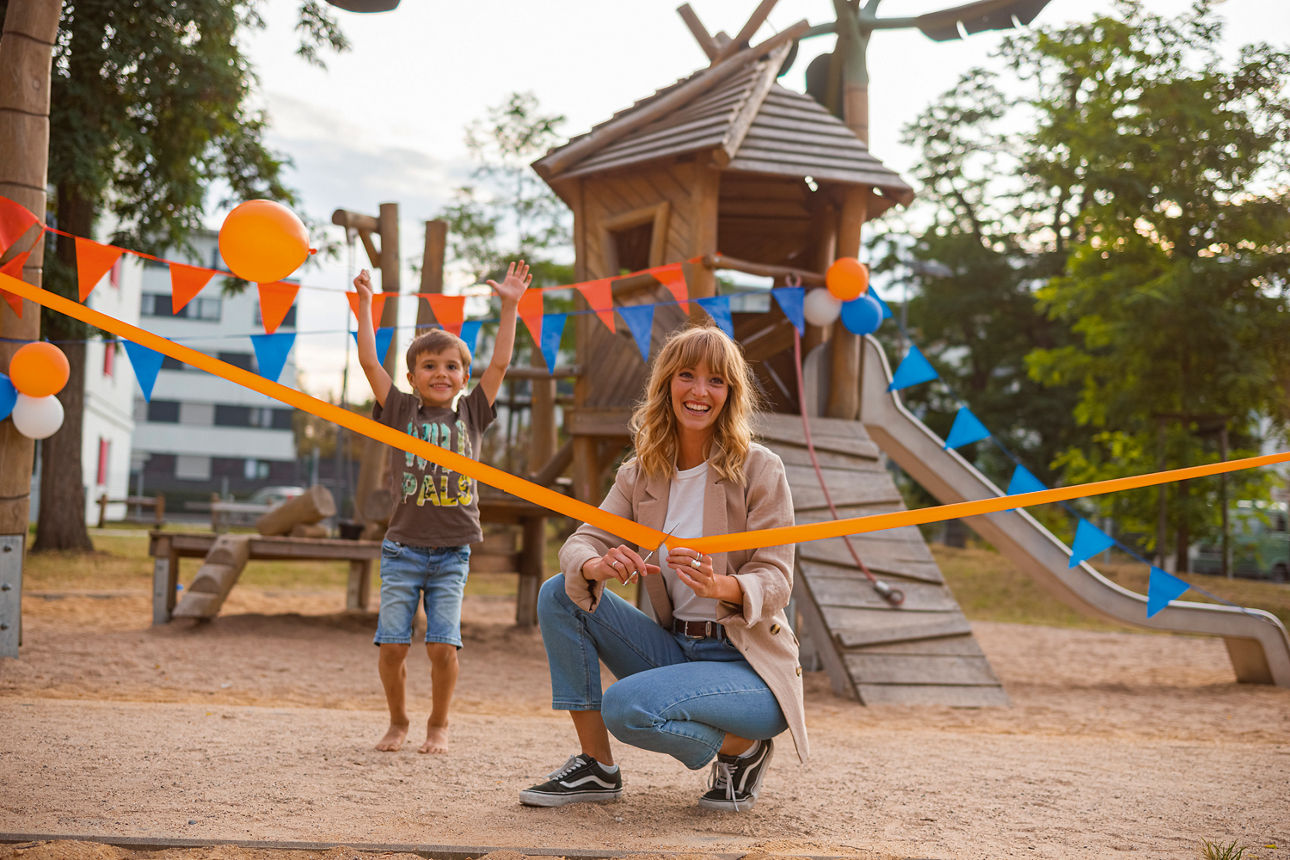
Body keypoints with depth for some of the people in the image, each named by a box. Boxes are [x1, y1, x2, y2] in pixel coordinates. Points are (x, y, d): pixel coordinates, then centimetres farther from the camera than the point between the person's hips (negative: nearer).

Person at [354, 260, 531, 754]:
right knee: (392, 643, -2)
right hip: (403, 549, 0)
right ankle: (398, 722, 19)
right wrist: (364, 305, -1)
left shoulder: (470, 414, 9)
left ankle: (439, 724, 16)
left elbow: (499, 364, 5)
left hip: (452, 552, 1)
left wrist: (509, 306, 3)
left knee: (443, 644, -4)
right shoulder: (400, 412, 6)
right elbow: (370, 362, 1)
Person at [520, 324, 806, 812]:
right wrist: (598, 565, -31)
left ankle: (742, 748, 0)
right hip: (675, 647, 6)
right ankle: (596, 768, -1)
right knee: (559, 594, -9)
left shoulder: (759, 470, -10)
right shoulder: (642, 474, 4)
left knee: (626, 706, -30)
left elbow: (775, 580, -13)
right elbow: (582, 541, -5)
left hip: (748, 665, -6)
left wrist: (721, 586, -36)